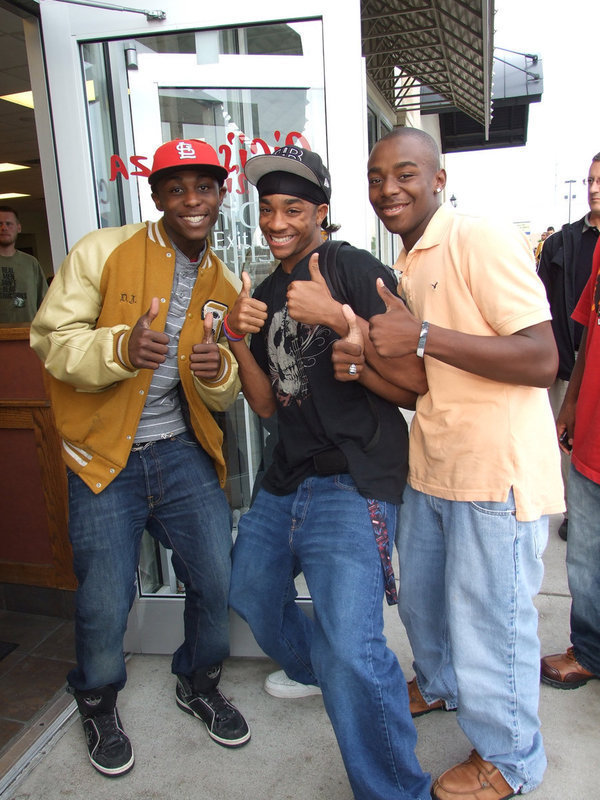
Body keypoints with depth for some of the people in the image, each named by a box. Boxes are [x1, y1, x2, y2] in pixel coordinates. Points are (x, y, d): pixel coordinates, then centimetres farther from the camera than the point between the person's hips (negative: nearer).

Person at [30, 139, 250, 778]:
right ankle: (98, 705, 38)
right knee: (104, 604, 4)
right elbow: (52, 340, -10)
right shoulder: (102, 252, -6)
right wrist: (121, 348, -30)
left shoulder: (223, 285, 8)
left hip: (183, 452, 4)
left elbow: (226, 396, 10)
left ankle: (198, 684, 39)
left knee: (217, 582, 7)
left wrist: (218, 371, -15)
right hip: (105, 457, -3)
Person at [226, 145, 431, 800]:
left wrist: (341, 319, -25)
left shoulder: (356, 269, -9)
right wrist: (239, 338, -3)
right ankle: (312, 669, 55)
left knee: (351, 652, -20)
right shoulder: (265, 294, 13)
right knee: (248, 589, 26)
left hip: (352, 482, -8)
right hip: (286, 480, 9)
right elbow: (267, 405, 11)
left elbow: (417, 383, -16)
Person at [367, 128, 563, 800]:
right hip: (431, 466, 9)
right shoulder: (408, 265, 12)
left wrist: (424, 335, -28)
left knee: (488, 617, 7)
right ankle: (440, 686, 53)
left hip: (497, 470, -8)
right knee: (421, 595, 24)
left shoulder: (482, 240, -16)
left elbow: (542, 360, -24)